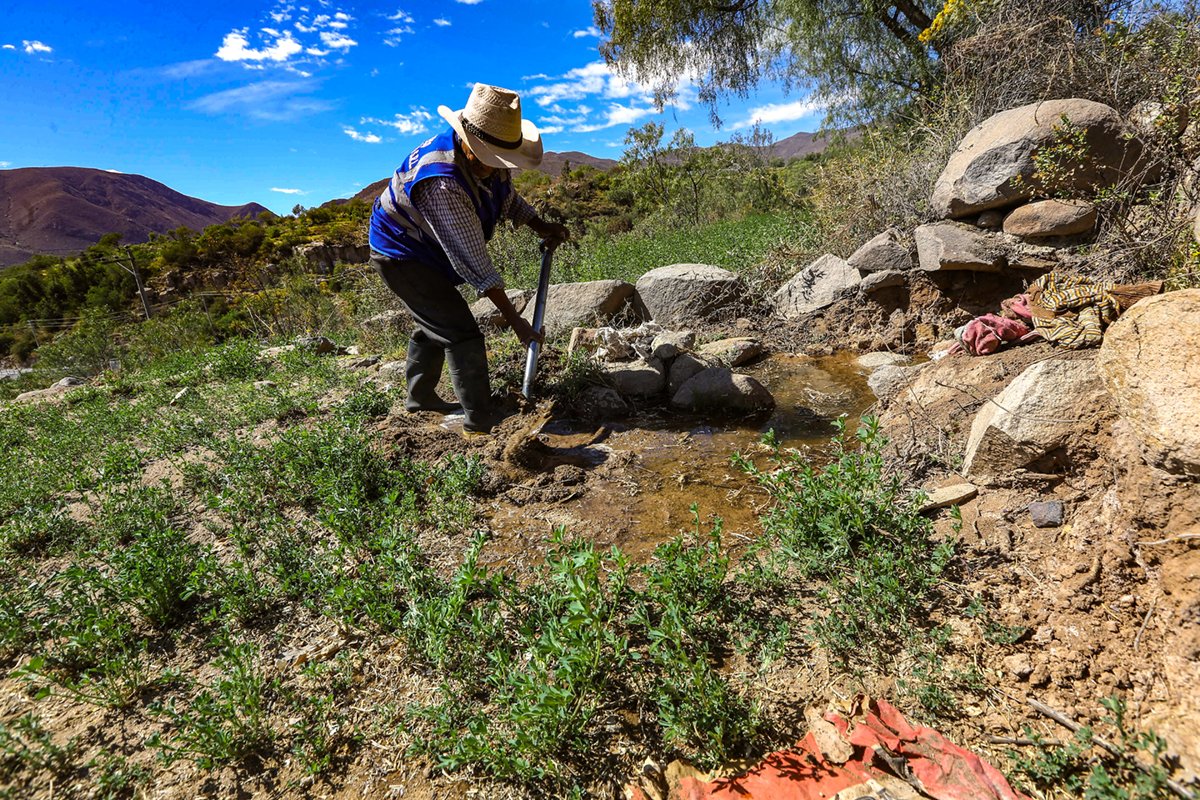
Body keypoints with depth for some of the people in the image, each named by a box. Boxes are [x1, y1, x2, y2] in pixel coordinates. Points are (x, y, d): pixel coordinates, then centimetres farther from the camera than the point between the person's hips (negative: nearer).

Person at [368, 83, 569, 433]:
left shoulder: (486, 158, -11)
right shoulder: (442, 183, -38)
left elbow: (507, 197, 10)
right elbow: (473, 260, -37)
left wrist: (541, 226, -8)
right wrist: (514, 319, -34)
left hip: (427, 251, 10)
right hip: (401, 254, -10)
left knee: (433, 325, 22)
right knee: (460, 332, -15)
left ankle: (420, 397, 41)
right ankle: (479, 419, -8)